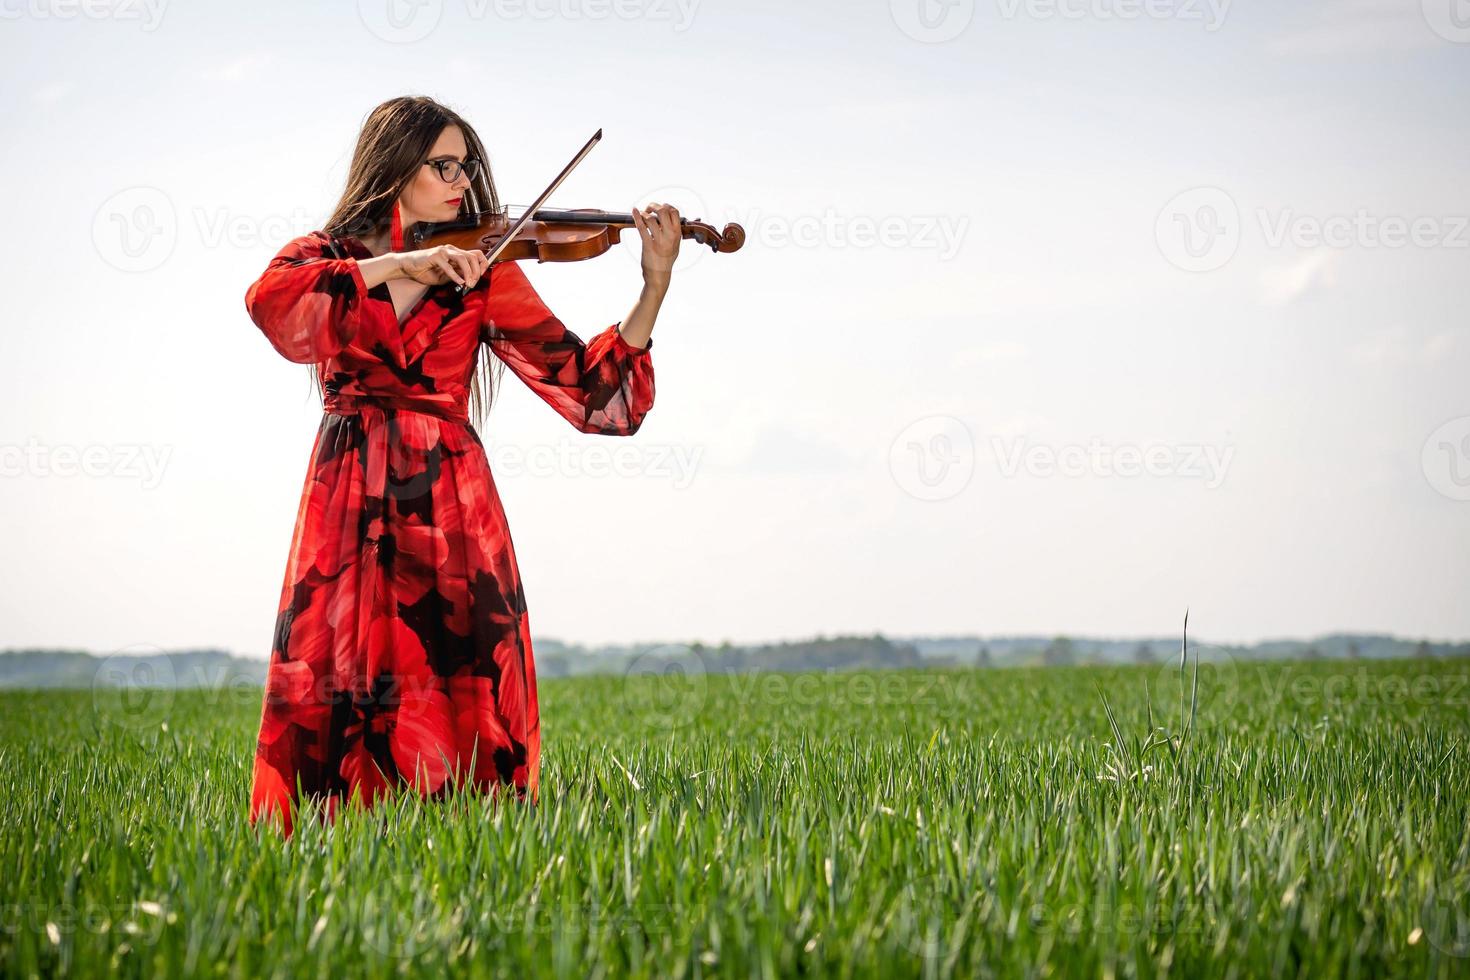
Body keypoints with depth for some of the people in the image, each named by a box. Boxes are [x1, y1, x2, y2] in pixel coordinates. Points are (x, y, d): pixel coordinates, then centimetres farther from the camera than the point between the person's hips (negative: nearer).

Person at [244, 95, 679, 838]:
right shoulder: (323, 257, 11)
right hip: (349, 506, 0)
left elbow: (586, 388, 0)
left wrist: (655, 286, -10)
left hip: (448, 508, 0)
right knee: (331, 697, -5)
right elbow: (268, 302, -14)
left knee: (457, 699, -8)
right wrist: (395, 266, -20)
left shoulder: (485, 274, 10)